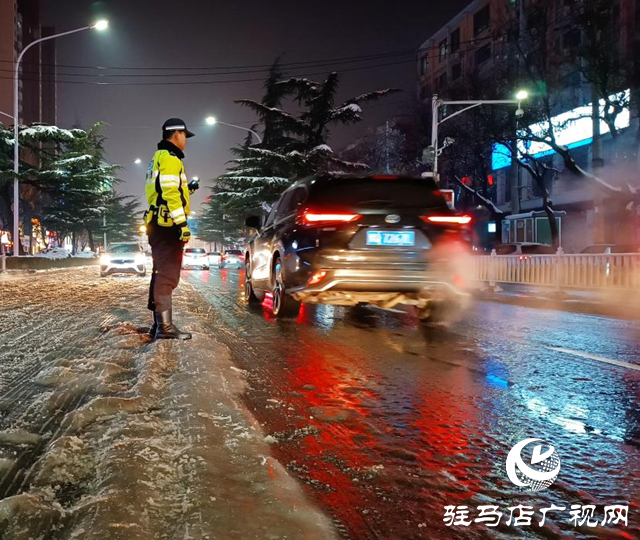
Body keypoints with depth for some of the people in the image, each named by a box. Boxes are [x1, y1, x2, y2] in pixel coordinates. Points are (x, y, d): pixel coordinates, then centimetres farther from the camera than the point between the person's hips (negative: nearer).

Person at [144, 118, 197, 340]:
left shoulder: (157, 159, 23)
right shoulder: (169, 158, -10)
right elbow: (171, 193, -20)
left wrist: (185, 189, 25)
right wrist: (182, 223, -23)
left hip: (158, 225, 11)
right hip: (168, 225, -10)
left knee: (161, 273, 14)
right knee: (168, 275, -12)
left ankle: (159, 323, 20)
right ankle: (165, 326, -15)